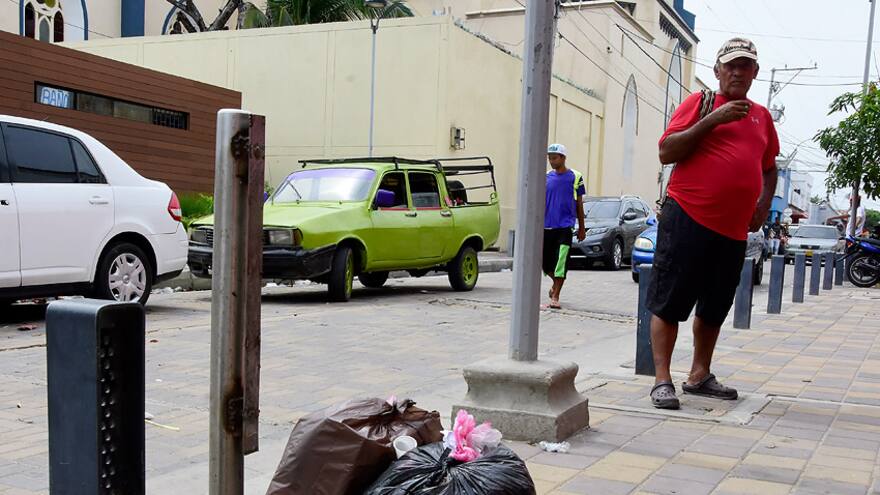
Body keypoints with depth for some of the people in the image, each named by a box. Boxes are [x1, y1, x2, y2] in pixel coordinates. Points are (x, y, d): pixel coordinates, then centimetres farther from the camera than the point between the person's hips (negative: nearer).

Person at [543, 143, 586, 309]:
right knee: (545, 262, 8)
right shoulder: (545, 177, 8)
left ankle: (555, 297, -2)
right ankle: (556, 283, 36)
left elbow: (579, 204, 8)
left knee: (560, 262, -9)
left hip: (565, 226, -3)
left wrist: (581, 228, 9)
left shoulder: (575, 177, 2)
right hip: (546, 226, 3)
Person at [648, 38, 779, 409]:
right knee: (669, 301, -4)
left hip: (734, 229, 6)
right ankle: (662, 380, 2)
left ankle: (700, 376, 25)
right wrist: (712, 120, -15)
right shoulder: (700, 102, 1)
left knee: (715, 307, 13)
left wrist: (765, 201, 12)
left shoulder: (761, 116, 17)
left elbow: (769, 167, 29)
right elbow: (666, 152, -8)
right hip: (687, 218, -6)